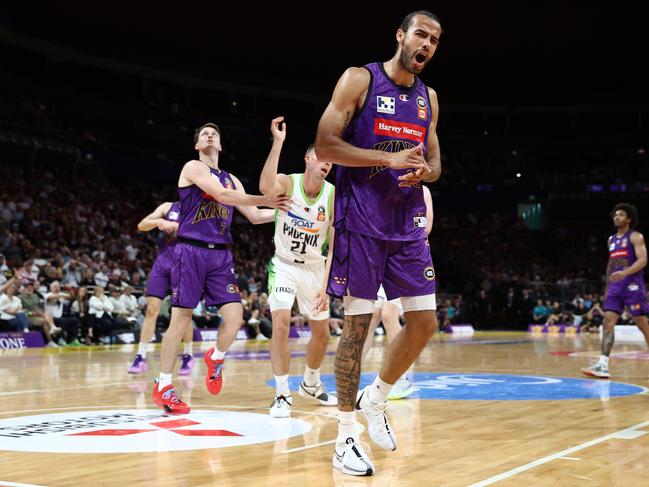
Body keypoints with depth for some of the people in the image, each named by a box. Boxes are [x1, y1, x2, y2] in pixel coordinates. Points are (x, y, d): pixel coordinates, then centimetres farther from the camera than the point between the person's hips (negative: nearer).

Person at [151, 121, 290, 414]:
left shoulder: (231, 179, 20)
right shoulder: (193, 168, 0)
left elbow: (254, 216, 21)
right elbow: (221, 195, -15)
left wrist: (284, 210, 11)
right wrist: (265, 200, -13)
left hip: (221, 255, 5)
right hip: (191, 250, -5)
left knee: (235, 317, -7)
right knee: (181, 319, -5)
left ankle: (216, 358, 24)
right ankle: (163, 387, 4)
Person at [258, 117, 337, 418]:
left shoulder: (334, 196, -11)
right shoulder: (288, 183, -16)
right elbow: (265, 187, -42)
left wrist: (326, 283, -18)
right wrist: (278, 143, -41)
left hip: (314, 268, 3)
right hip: (283, 265, -3)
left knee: (322, 332, 11)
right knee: (281, 324, -20)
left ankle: (310, 384, 37)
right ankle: (282, 395, -11)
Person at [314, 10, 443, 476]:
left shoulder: (429, 97, 14)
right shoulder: (359, 79, -4)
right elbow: (325, 145, -11)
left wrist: (425, 171, -6)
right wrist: (390, 159, -19)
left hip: (408, 223, 6)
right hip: (361, 222, -6)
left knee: (424, 322, 3)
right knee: (357, 325, -3)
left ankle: (377, 398, 26)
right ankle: (346, 437, 7)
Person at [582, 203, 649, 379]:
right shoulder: (611, 239, 18)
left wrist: (625, 273, -31)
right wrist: (607, 288, 23)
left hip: (632, 286, -6)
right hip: (615, 288, 6)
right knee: (608, 322, -6)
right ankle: (603, 365, -12)